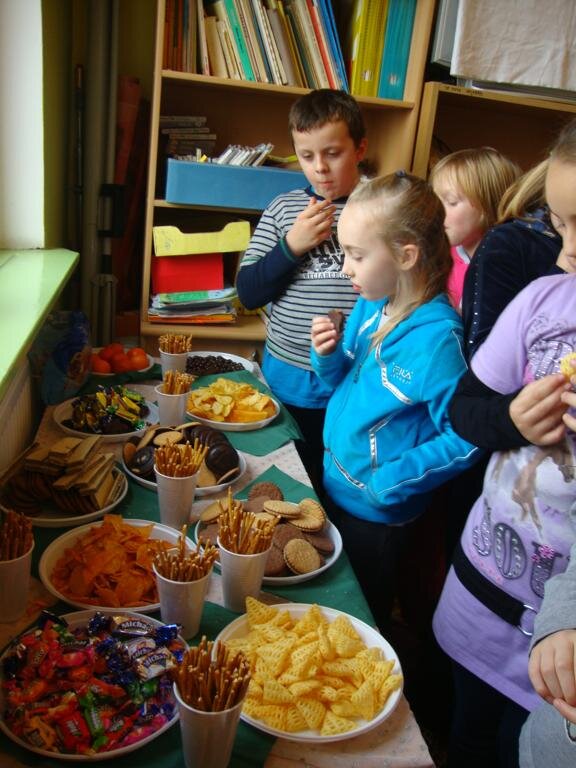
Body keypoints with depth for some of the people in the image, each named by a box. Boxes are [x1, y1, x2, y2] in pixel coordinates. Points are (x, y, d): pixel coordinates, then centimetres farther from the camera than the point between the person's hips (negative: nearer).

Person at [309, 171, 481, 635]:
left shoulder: (436, 336, -27)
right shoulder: (370, 305, -4)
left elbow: (464, 440, -25)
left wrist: (389, 483, -23)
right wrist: (329, 355, -11)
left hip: (378, 514, -7)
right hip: (335, 488, 7)